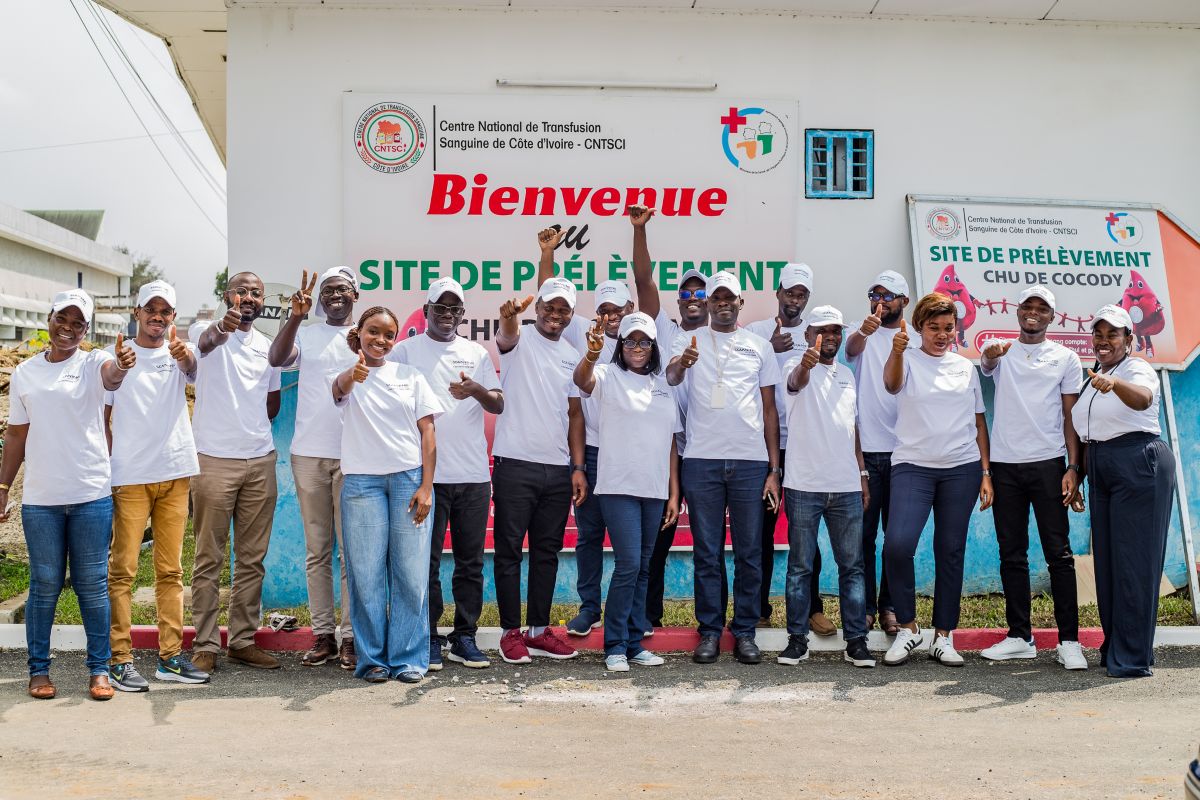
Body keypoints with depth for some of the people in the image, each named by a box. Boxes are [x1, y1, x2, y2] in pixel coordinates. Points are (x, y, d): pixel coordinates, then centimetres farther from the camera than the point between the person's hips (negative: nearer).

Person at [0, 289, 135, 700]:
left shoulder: (95, 363, -1)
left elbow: (111, 375, -27)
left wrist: (122, 365, -50)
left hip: (92, 496, -2)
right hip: (40, 499, 2)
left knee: (93, 584, 5)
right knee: (44, 585, 9)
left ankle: (99, 668, 15)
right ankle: (38, 669, 20)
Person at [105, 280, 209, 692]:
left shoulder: (181, 353, 6)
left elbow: (192, 367, -19)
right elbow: (102, 418, 4)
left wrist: (184, 354, -42)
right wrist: (105, 473, -2)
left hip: (175, 475, 2)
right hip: (129, 478, -2)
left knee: (171, 571, 8)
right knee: (122, 571, -2)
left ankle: (171, 656, 14)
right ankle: (120, 660, 5)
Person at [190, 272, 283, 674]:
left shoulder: (267, 346, 12)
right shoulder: (212, 331, -3)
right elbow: (205, 342, -30)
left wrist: (252, 429, 9)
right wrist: (222, 326, -51)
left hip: (261, 462, 5)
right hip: (214, 460, -5)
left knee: (252, 559, 9)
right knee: (209, 559, 3)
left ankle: (243, 640, 19)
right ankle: (205, 645, 10)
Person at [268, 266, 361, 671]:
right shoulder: (305, 334, 9)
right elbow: (276, 358, -10)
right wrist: (296, 316, -23)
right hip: (308, 453, 2)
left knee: (350, 549, 1)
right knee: (316, 550, 7)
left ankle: (351, 636, 7)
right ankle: (323, 634, 15)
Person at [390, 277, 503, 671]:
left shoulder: (477, 353, 14)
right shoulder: (406, 351, 5)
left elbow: (499, 405, 7)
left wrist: (477, 390, -15)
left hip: (474, 475, 3)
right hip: (426, 474, -3)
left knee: (471, 561, 7)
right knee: (427, 561, 1)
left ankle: (465, 638, 17)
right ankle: (428, 640, 12)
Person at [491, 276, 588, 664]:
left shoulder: (572, 356, 14)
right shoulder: (519, 341, 0)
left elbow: (575, 414, 13)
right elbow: (506, 337, -26)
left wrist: (578, 467, 5)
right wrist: (509, 318, -50)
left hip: (558, 469, 5)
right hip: (515, 464, -5)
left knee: (547, 551, 11)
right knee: (509, 550, 2)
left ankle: (539, 630, 21)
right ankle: (511, 632, 12)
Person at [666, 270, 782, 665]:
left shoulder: (760, 346, 11)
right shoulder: (690, 341, 7)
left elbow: (769, 409, 11)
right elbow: (671, 377, -14)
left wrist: (774, 468, 4)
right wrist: (681, 363, -39)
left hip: (751, 461, 1)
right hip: (701, 459, -1)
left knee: (749, 552, 5)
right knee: (706, 552, 5)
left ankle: (744, 631, 15)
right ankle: (710, 630, 14)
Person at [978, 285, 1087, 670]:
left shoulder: (1066, 358, 7)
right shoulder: (1000, 349, 8)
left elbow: (1071, 417, 6)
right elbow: (986, 361, -18)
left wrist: (1074, 467, -4)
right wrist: (991, 354, -42)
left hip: (1048, 462, -1)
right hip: (1004, 464, 1)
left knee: (1059, 552, -1)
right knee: (1012, 554, 7)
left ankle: (1068, 641, 5)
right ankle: (1020, 637, 16)